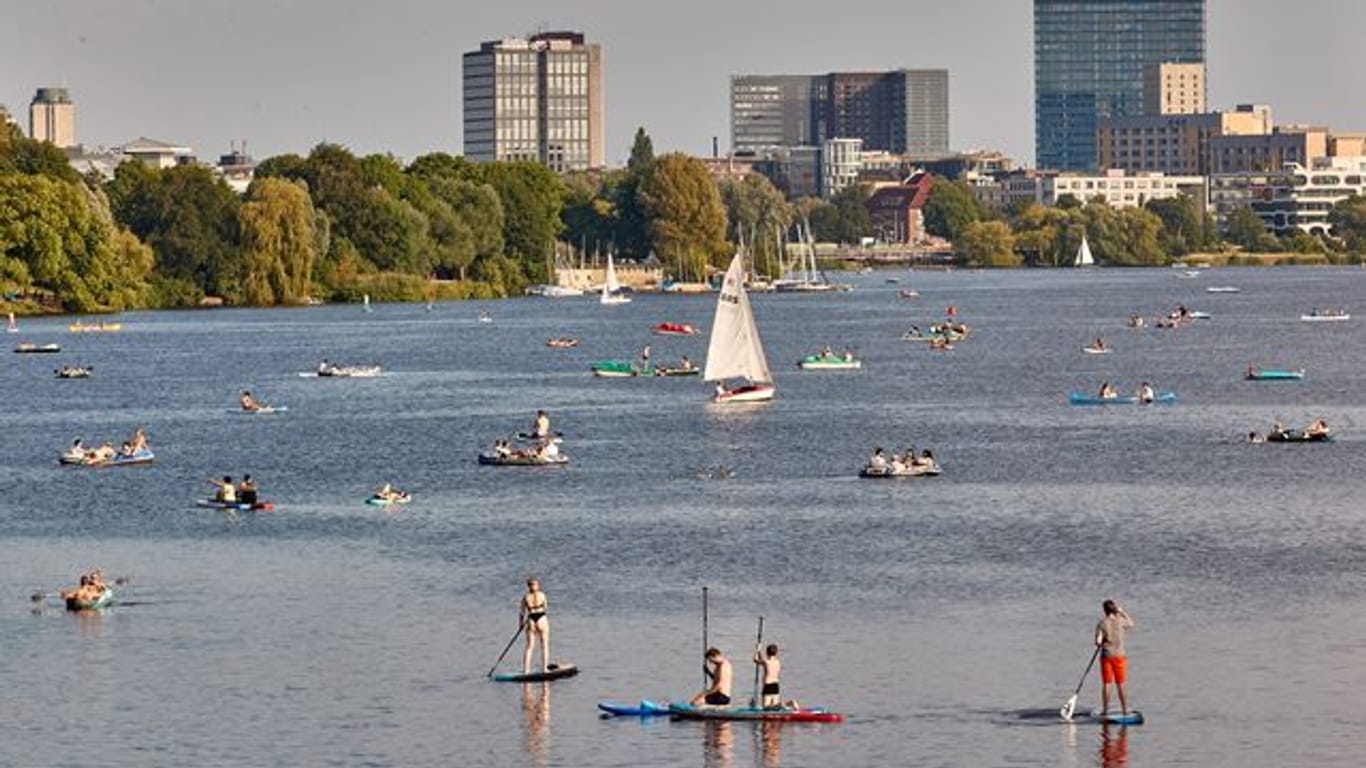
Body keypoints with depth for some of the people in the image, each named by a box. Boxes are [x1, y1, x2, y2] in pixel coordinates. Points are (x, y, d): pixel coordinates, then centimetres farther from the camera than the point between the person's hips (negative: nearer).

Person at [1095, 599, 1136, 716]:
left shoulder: (1102, 624, -9)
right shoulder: (1121, 622, -4)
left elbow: (1098, 642, -14)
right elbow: (1132, 623, 18)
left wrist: (1099, 644, 9)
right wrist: (1122, 612, 19)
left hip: (1106, 655, -1)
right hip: (1119, 656, 1)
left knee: (1106, 684, 6)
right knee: (1121, 684, 8)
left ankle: (1105, 710, 7)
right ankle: (1124, 709, 12)